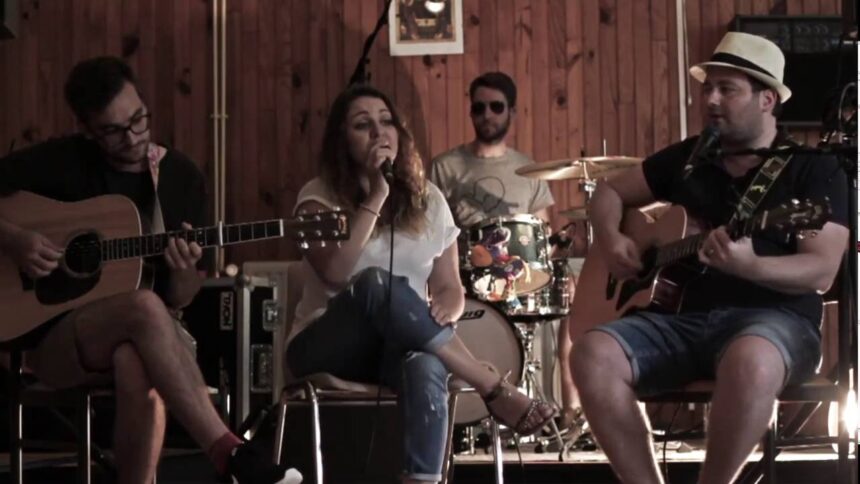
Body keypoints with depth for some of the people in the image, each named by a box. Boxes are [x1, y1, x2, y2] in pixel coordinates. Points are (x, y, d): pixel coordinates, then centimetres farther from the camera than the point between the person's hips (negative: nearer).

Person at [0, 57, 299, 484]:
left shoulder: (180, 176, 5)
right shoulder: (61, 162, -2)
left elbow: (178, 300, 6)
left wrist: (184, 270, -16)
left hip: (136, 337, 2)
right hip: (53, 335, -2)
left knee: (137, 365, -38)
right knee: (145, 307, -36)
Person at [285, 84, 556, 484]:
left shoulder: (427, 200, 9)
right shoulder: (319, 197, -2)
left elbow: (449, 288, 8)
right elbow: (335, 272, -20)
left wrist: (444, 309, -17)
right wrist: (375, 198, -17)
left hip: (402, 347, 2)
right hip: (327, 349, -2)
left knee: (426, 365, -37)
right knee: (376, 282, -35)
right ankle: (494, 390, -30)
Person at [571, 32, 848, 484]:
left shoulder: (813, 169, -1)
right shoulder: (687, 157, 14)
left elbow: (821, 271, -12)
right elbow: (610, 192, 24)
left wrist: (748, 266, -32)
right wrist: (611, 239, 1)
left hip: (772, 316, -4)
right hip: (683, 314, 5)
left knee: (751, 362, -42)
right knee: (593, 354, -25)